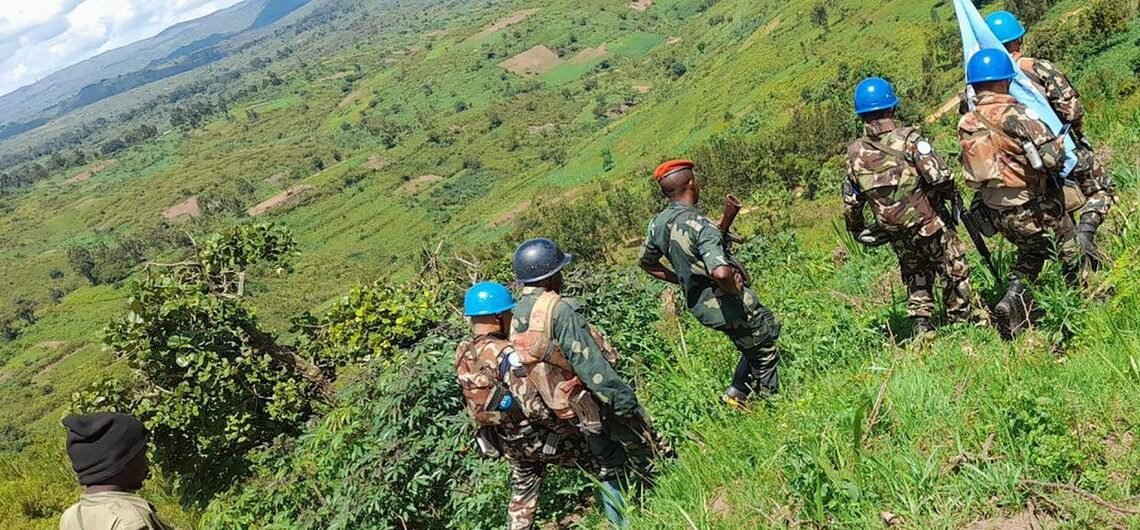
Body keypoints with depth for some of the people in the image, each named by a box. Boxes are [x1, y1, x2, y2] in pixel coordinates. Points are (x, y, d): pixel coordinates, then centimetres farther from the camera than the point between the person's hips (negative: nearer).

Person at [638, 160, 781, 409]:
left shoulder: (658, 223, -3)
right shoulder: (699, 224, -27)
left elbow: (647, 262, 15)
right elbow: (720, 272, -41)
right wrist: (737, 291, -20)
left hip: (699, 306, 8)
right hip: (728, 304, -8)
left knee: (753, 347, 28)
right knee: (765, 354, 15)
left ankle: (737, 392, 29)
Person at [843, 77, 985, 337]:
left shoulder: (855, 154, -2)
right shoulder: (908, 138, -16)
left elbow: (850, 203, 4)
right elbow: (940, 177, -23)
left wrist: (857, 232, 20)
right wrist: (952, 197, -3)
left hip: (897, 235, 5)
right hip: (929, 224, -4)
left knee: (916, 281, 21)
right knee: (955, 276, 10)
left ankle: (921, 328, 18)